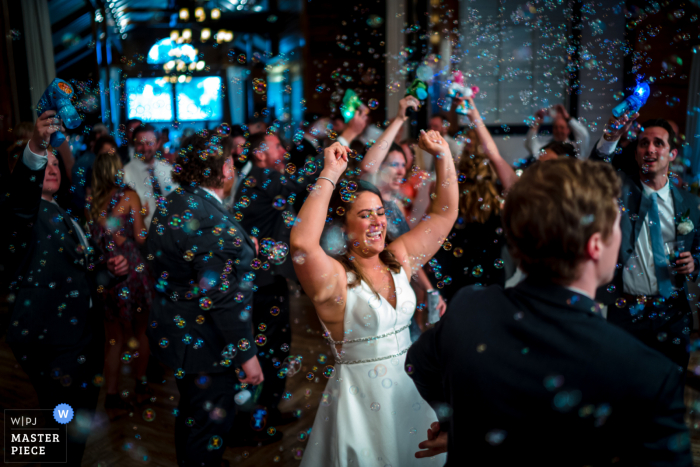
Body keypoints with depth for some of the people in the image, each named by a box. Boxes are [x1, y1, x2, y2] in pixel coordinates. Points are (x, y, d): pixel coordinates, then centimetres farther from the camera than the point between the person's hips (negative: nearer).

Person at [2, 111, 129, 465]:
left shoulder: (70, 219, 18)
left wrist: (109, 271, 1)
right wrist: (35, 148, -52)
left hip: (85, 339, 8)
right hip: (49, 343, -8)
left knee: (81, 426, 20)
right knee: (63, 429, 4)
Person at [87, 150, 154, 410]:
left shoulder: (91, 203, 4)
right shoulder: (129, 195, -7)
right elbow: (140, 237, -8)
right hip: (131, 270, -4)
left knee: (115, 337, 14)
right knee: (140, 332, 14)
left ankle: (111, 394, 18)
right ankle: (141, 388, 23)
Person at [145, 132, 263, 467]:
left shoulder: (171, 204, 2)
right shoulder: (214, 223, -28)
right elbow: (223, 298, -27)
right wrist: (246, 354, -18)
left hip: (174, 334, 10)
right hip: (204, 344, -10)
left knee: (190, 413, 29)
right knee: (212, 423, 10)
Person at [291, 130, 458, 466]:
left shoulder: (398, 259, 1)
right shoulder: (334, 275, -19)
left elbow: (445, 214, 3)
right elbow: (302, 243, -40)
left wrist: (443, 155, -6)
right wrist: (329, 176, -35)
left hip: (407, 385, 6)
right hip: (359, 397, -6)